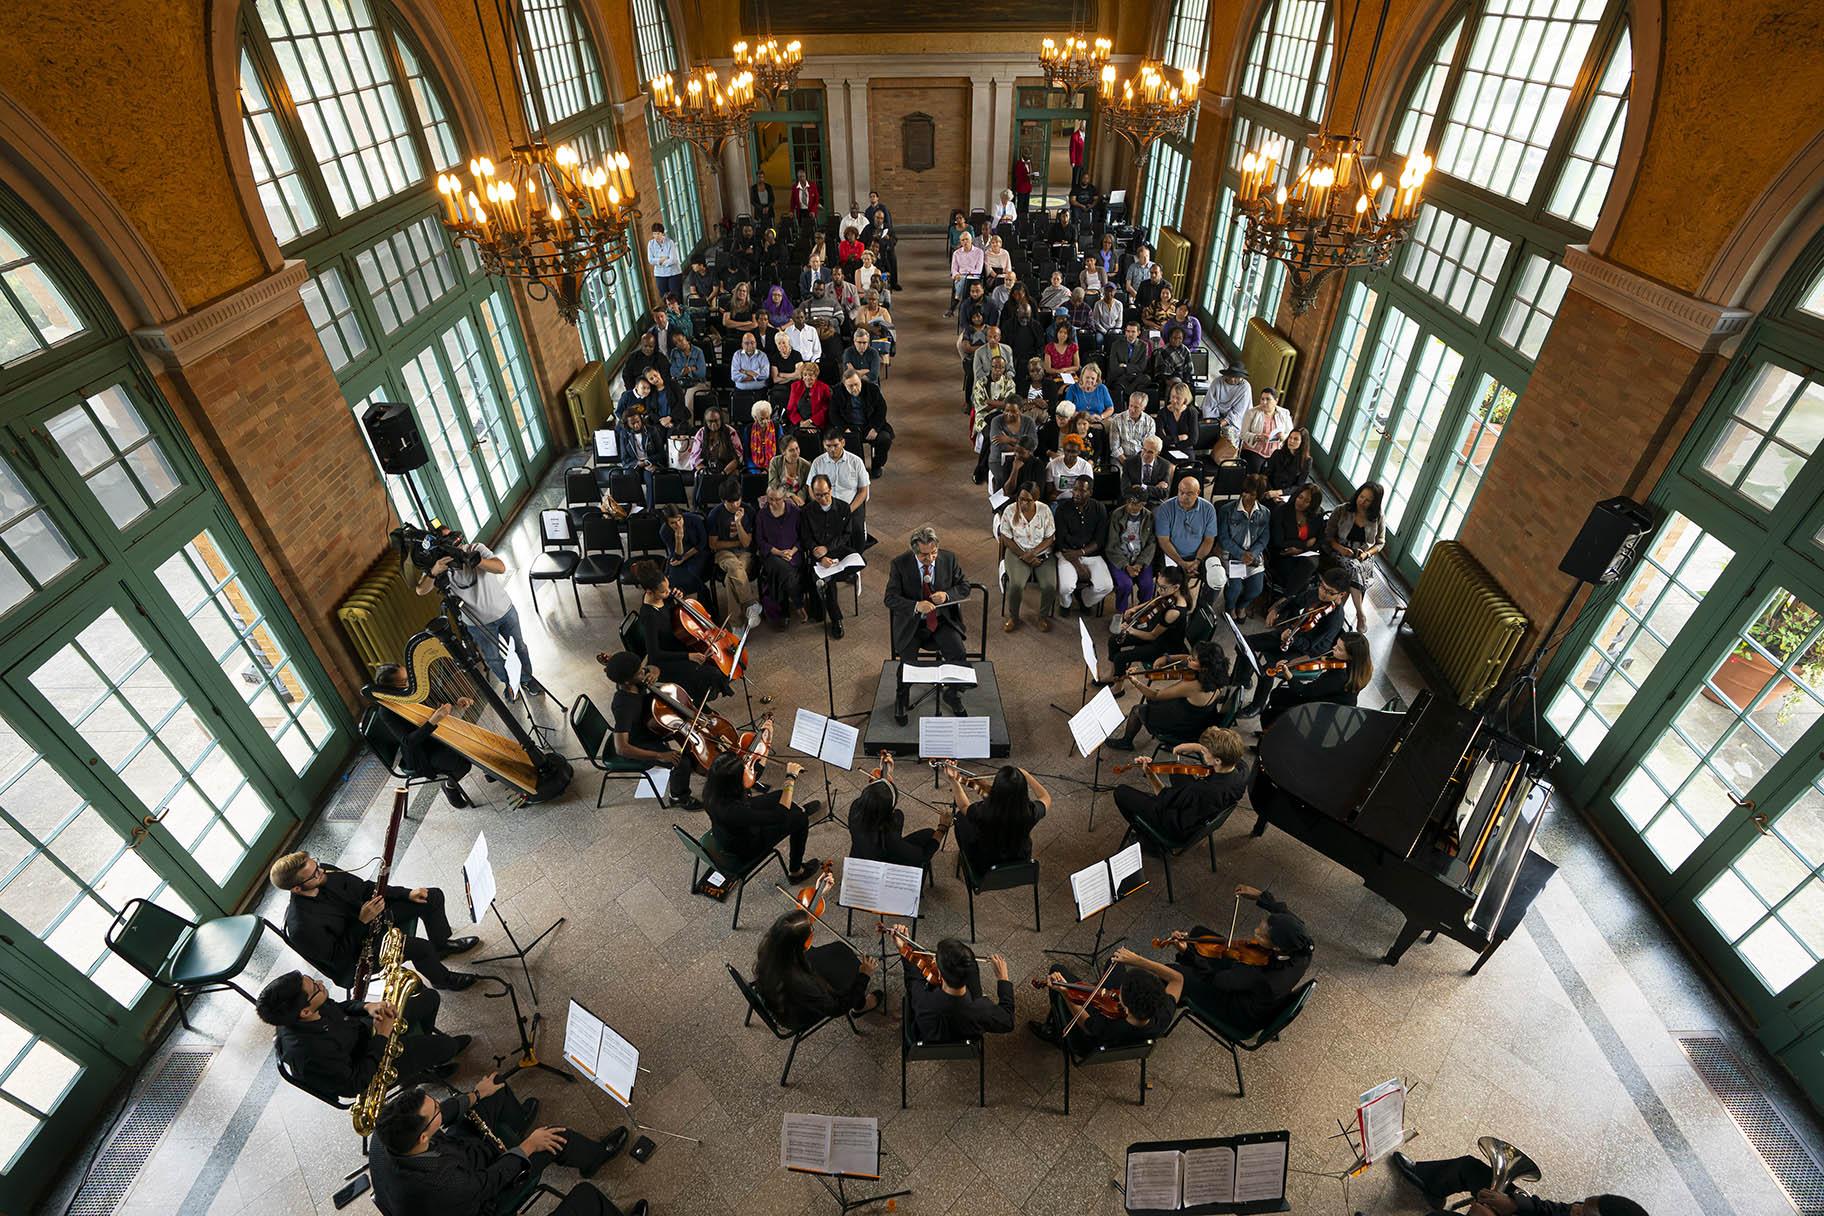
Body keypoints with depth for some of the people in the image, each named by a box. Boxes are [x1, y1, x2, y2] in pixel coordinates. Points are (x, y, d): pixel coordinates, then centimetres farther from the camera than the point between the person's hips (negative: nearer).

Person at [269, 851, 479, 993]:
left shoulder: (327, 876, -12)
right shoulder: (300, 926, -32)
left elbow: (364, 888, 2)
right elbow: (336, 955, -23)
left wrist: (407, 893, -7)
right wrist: (361, 921, -30)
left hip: (369, 917, 7)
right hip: (356, 951, -7)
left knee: (433, 896, 0)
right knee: (420, 947, -27)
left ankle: (442, 946, 25)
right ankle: (442, 979, 7)